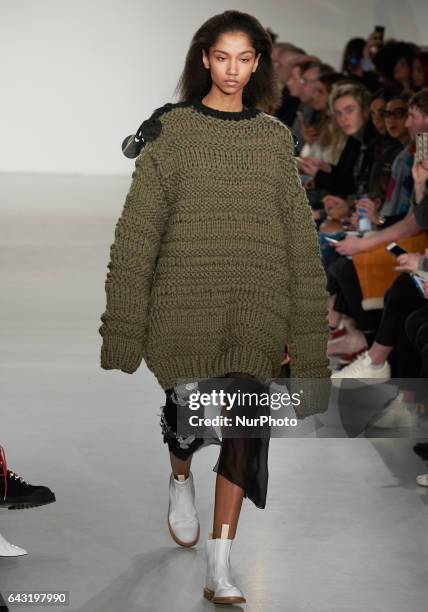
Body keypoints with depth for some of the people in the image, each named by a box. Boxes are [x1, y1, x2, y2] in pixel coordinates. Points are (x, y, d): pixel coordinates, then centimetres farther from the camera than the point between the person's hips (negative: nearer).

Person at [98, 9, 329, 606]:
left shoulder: (275, 138, 10)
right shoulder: (171, 130, 2)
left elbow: (299, 233, 10)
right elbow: (137, 228, -1)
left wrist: (309, 330, 6)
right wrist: (122, 327, -7)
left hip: (256, 307, 2)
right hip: (185, 303, -2)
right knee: (191, 418, -4)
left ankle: (220, 571, 0)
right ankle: (180, 477, 36)